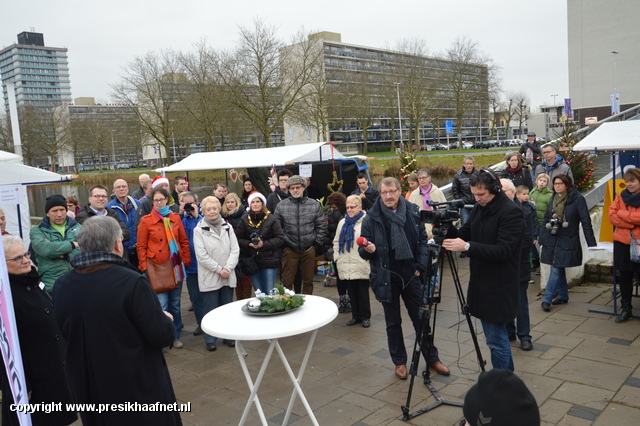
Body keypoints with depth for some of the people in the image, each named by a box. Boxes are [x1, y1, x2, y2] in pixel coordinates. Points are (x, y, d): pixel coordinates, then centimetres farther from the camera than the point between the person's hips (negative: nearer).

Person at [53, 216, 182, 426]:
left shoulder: (61, 285, -5)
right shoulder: (131, 282, -24)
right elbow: (162, 336, -19)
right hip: (138, 387, -5)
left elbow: (63, 333, 10)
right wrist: (166, 320, 2)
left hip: (88, 387, 6)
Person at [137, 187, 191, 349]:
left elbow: (184, 241, 11)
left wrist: (186, 261, 4)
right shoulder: (146, 220, -1)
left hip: (176, 267, 3)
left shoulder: (175, 217, 7)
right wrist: (144, 268, -7)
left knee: (175, 304, 12)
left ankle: (175, 337, 25)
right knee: (162, 306, -6)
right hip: (157, 268, -3)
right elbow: (141, 247, -1)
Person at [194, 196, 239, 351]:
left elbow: (235, 250, 2)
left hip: (228, 276, 3)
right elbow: (201, 255, -10)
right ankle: (210, 340, 18)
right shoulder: (199, 230, -5)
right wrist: (219, 269, -12)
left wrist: (228, 268, -10)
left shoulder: (227, 227, 7)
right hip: (209, 277, -3)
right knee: (210, 310, 3)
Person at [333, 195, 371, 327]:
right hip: (345, 265, 6)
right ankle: (355, 316, 23)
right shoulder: (342, 222, 15)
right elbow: (336, 241, 19)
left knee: (363, 292, 4)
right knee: (351, 292, 12)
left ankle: (365, 316, 16)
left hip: (361, 265, -5)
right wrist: (337, 257, 11)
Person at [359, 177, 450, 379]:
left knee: (420, 318, 12)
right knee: (393, 322, 11)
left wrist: (420, 266, -2)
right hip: (386, 277, -1)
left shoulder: (412, 212, -1)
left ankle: (432, 358, 29)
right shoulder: (372, 218, -7)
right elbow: (363, 252, -4)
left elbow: (423, 240, 6)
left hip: (411, 275, 1)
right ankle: (399, 362, 27)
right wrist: (368, 250, -27)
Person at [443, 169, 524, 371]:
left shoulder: (511, 212, -17)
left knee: (496, 338, -1)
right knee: (497, 334, 20)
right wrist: (447, 228, -9)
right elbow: (464, 234, 11)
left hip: (499, 287, -8)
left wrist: (467, 247, -30)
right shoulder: (478, 208, 8)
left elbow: (503, 251, -24)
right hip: (480, 282, 8)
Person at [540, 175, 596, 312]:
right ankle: (563, 295, 27)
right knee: (558, 269, 13)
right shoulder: (553, 199, 9)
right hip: (551, 239, 6)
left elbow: (585, 221, -7)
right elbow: (546, 219, 15)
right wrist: (542, 238, 12)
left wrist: (591, 242, -9)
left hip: (567, 241, -5)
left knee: (556, 270, -7)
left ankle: (547, 299, -4)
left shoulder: (577, 199, -7)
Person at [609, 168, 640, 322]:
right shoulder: (621, 196, 8)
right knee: (625, 276, 10)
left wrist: (622, 213, -9)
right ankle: (626, 308, 21)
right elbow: (612, 215, -2)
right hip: (622, 242, 4)